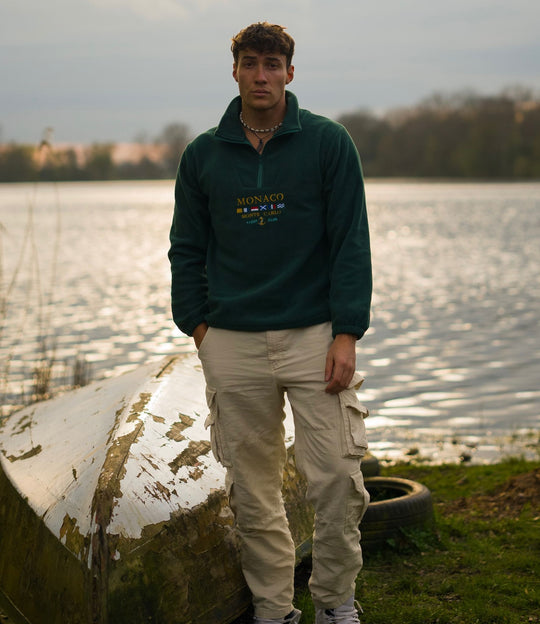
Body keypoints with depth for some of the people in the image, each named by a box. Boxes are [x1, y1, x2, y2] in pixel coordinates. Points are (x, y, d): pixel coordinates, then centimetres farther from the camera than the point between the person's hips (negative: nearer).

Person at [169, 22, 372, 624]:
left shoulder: (329, 143, 1)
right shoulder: (202, 155, 8)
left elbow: (351, 243, -2)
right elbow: (187, 250, 14)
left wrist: (346, 335, -9)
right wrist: (199, 327, 4)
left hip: (314, 335, -2)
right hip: (232, 343, 2)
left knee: (337, 476, -6)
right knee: (251, 489, 6)